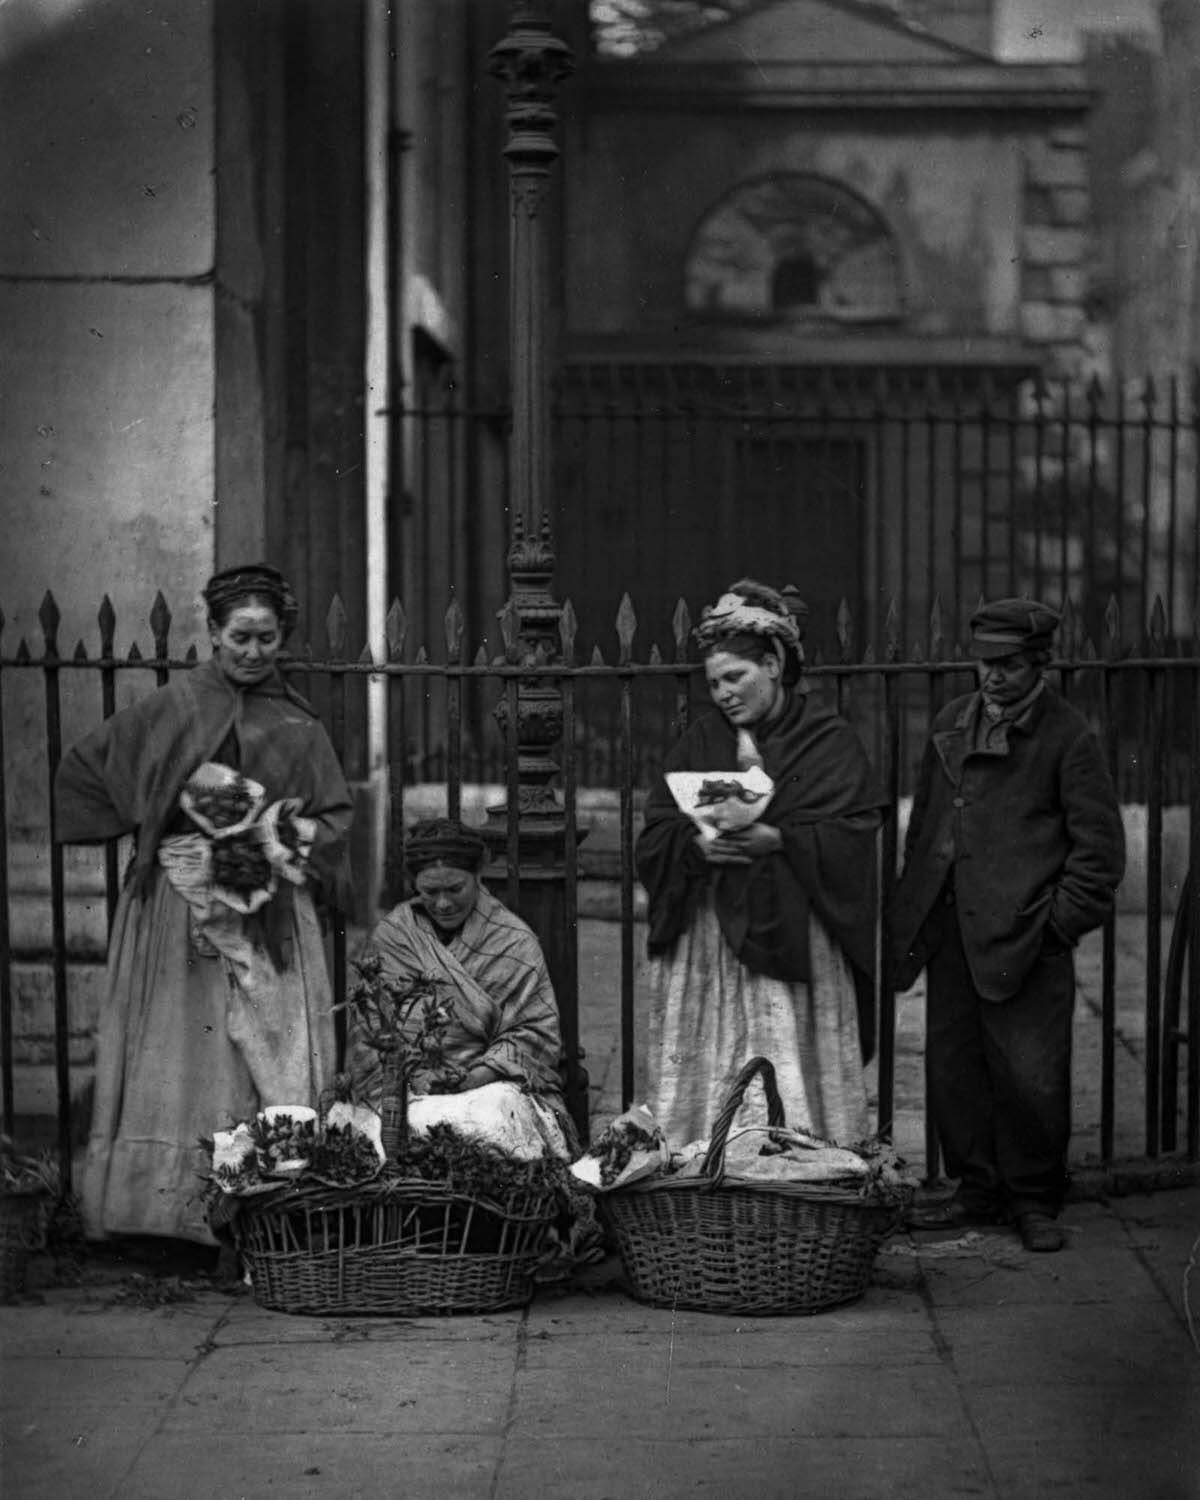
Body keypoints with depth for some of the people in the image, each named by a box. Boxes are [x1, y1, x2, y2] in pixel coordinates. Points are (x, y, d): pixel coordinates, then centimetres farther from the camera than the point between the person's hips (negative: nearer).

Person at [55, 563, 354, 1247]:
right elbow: (84, 769, 7)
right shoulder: (174, 708, 2)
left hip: (272, 914, 1)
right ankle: (179, 1204, 2)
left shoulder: (299, 726, 8)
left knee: (273, 1058, -3)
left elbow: (336, 817, 9)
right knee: (182, 1055, -1)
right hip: (180, 903, -1)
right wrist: (154, 833, 4)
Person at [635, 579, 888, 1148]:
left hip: (791, 942, -3)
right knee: (705, 1080, -1)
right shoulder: (700, 742, 13)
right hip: (706, 941, 3)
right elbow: (654, 838, 6)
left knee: (790, 1092, -7)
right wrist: (697, 846, -14)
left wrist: (775, 840, -20)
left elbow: (850, 837, -7)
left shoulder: (829, 741, 2)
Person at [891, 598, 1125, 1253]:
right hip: (950, 932, 6)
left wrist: (1060, 922, -8)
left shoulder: (1067, 737, -3)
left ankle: (1035, 1201, 12)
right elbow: (923, 820, 22)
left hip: (1024, 936, -5)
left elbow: (1099, 847, -2)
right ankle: (979, 1190, 21)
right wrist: (914, 905, 14)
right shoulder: (952, 722, 14)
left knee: (1030, 1076, -4)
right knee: (951, 1068, 8)